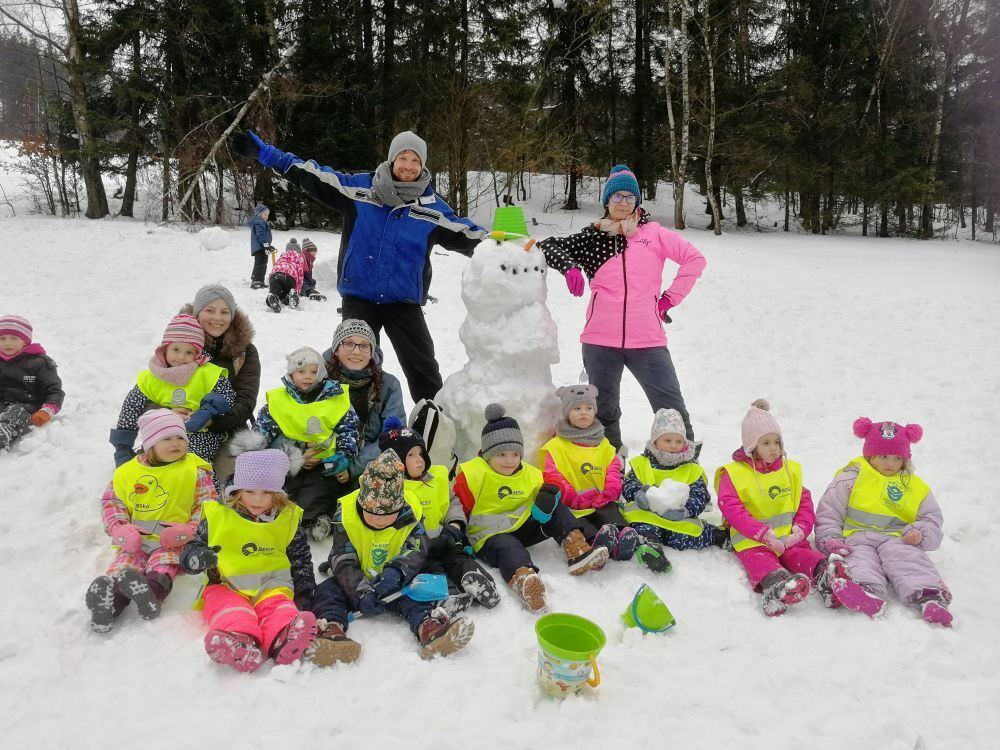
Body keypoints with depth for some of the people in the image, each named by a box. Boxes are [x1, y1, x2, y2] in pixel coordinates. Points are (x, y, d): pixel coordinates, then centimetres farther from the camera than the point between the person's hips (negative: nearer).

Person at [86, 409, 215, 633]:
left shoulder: (195, 470, 4)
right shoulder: (128, 471, 11)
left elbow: (206, 505, 1)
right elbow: (112, 502, 14)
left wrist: (189, 530, -15)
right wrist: (120, 531, -3)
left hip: (174, 541, -3)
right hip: (135, 540, 3)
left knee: (163, 564, -31)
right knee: (123, 563, -25)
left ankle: (155, 587, -58)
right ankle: (109, 597, -49)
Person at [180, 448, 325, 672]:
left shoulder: (288, 519, 10)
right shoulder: (218, 517, 7)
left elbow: (301, 560, 15)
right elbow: (191, 551, 10)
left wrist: (304, 593, 3)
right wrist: (198, 558, -15)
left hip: (271, 586, 1)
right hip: (227, 587, 0)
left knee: (280, 609, -32)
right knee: (231, 612, -33)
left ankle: (284, 640, -60)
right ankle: (238, 639, -61)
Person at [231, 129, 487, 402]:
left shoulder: (432, 206, 0)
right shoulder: (358, 187, -1)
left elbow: (467, 236, 3)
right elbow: (309, 175, 3)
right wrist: (263, 152, 3)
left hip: (404, 301, 0)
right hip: (359, 297, 0)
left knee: (423, 366, 2)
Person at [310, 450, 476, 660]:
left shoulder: (410, 515, -13)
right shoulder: (346, 514, -16)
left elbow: (416, 552, -21)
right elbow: (343, 562, -19)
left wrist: (397, 571, -42)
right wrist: (361, 592, -34)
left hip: (393, 585, 0)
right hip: (355, 584, 0)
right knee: (327, 590, -25)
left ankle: (428, 626, -51)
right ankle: (331, 627, -49)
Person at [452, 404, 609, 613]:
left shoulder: (531, 475, 9)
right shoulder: (473, 474, -8)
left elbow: (544, 503, 11)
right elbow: (458, 504, -8)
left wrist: (546, 503, -14)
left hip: (524, 527, 7)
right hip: (490, 535, -6)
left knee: (557, 509, -9)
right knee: (507, 548, -41)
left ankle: (576, 548, -29)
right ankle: (521, 578, -76)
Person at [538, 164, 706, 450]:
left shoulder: (652, 232, 8)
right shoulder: (592, 237, 9)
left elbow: (695, 259, 8)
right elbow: (548, 245, 6)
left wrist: (670, 298, 3)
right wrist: (569, 266, -13)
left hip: (647, 340, -1)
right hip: (600, 342, 1)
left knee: (672, 409, 1)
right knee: (603, 411, 13)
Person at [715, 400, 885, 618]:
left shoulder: (791, 469, 19)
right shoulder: (733, 474, 2)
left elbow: (805, 502, 17)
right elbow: (732, 509, -9)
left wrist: (801, 528, -5)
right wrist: (764, 533, -18)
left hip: (790, 539, 4)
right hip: (752, 542, -4)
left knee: (807, 557, -28)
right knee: (762, 564, -35)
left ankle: (830, 580, -54)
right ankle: (774, 586, -64)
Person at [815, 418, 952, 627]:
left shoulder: (916, 486, 23)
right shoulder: (851, 478, 12)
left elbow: (932, 518, 25)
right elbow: (828, 513, 9)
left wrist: (920, 533, 0)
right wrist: (830, 539, -8)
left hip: (897, 539, 2)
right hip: (857, 537, -2)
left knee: (906, 557, -32)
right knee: (860, 559, -35)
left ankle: (929, 596, -54)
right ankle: (864, 589, -64)